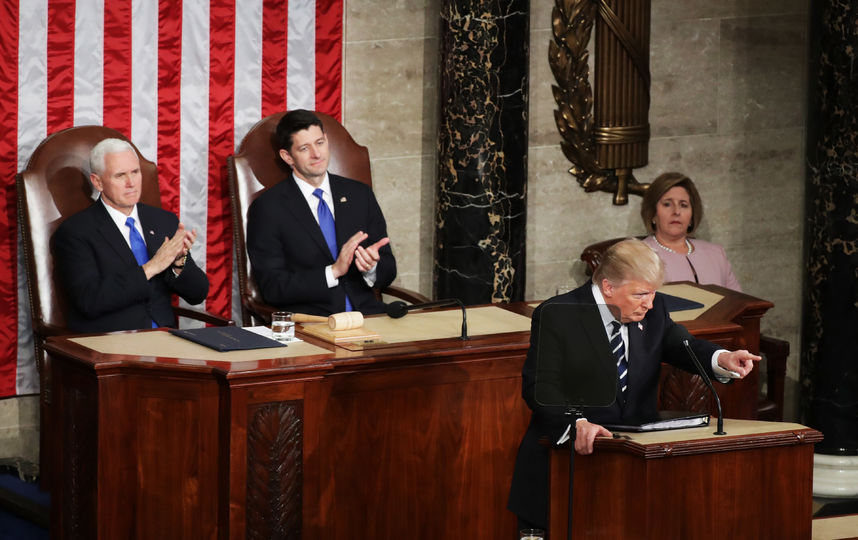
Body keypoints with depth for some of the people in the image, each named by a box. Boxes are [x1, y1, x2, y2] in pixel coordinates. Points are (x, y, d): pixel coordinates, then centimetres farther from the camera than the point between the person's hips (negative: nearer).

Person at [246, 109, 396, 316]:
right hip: (309, 321, -4)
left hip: (366, 313, 4)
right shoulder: (267, 208, 2)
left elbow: (389, 270, 14)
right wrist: (333, 271, -15)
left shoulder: (360, 195, 14)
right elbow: (272, 287, -6)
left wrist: (371, 267, -9)